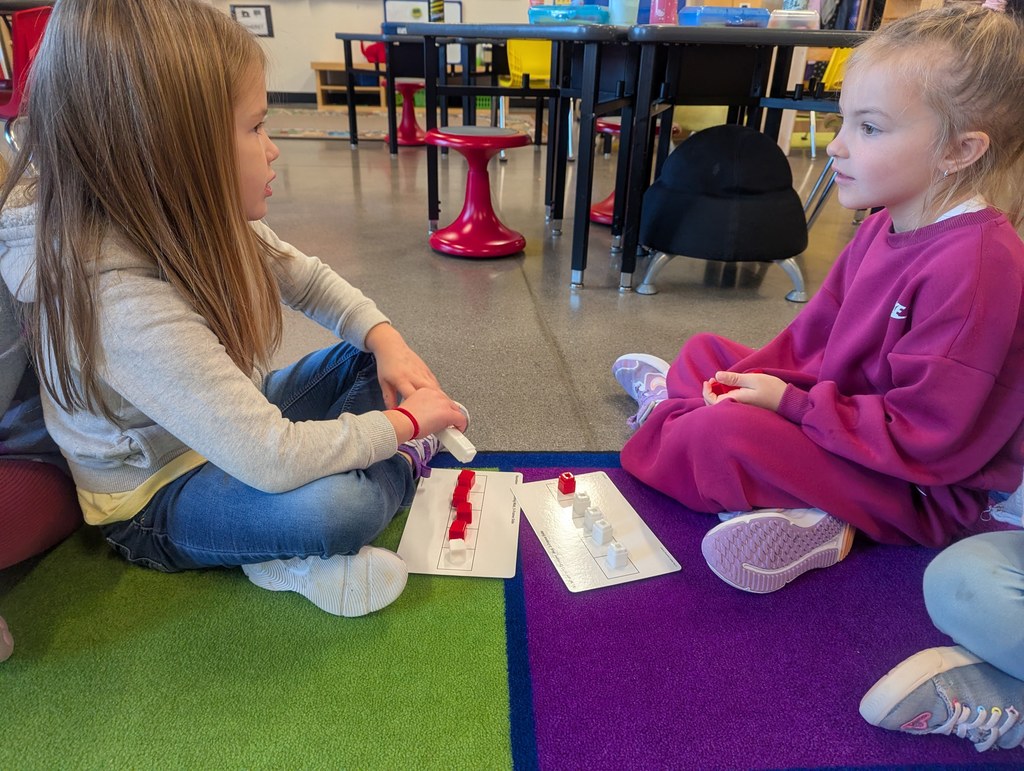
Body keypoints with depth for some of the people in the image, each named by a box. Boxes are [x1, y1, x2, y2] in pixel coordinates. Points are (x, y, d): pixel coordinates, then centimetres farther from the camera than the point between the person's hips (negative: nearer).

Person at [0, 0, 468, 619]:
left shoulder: (206, 224, -13)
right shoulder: (123, 306, -36)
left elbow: (309, 280, 3)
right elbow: (272, 460, -38)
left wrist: (386, 339, -14)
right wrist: (402, 422, -25)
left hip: (229, 424, 9)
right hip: (155, 497, -8)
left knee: (370, 358, 3)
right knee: (340, 505, -35)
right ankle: (400, 466, 0)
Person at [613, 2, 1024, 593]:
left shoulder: (977, 267, -28)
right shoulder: (885, 229, 1)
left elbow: (922, 438, -28)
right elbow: (814, 336, 7)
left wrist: (790, 403, -25)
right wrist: (754, 379, -8)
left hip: (923, 494, -9)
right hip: (835, 408, 9)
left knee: (721, 433, -28)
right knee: (705, 350, 19)